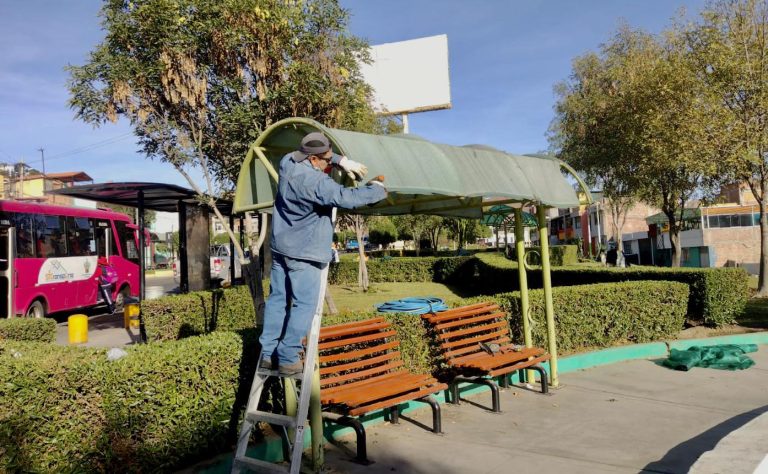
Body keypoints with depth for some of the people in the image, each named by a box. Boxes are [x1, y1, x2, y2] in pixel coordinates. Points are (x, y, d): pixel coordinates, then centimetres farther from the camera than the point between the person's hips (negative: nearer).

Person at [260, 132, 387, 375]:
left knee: (277, 298, 12)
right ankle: (288, 359, -1)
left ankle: (268, 354, 17)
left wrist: (342, 160, 6)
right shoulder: (316, 182, -24)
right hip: (303, 252, -9)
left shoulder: (287, 162, 3)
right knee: (304, 304, -1)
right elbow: (347, 198, -25)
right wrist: (378, 189, -9)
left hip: (280, 246, 9)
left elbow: (322, 156, 19)